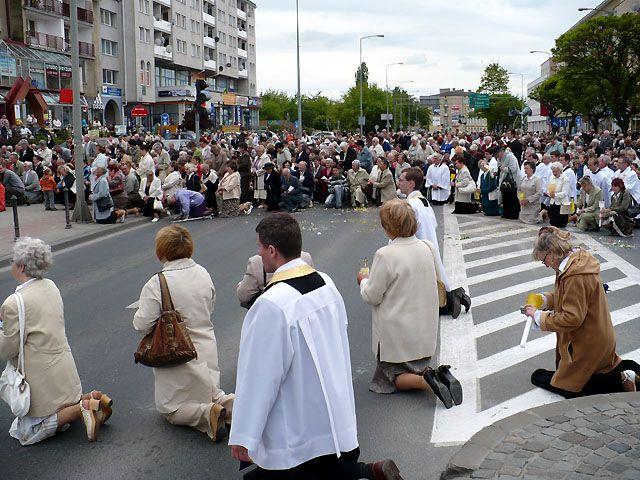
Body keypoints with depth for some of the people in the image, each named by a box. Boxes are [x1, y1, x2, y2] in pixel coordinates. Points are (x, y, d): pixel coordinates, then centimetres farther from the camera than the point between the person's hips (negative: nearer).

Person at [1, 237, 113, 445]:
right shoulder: (50, 286, 0)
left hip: (42, 379, -8)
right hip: (64, 371, 8)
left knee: (23, 432, 7)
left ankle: (80, 409, -10)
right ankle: (90, 400, 5)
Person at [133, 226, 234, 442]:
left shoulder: (156, 284, -22)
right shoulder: (203, 274, -3)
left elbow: (142, 325, -19)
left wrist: (141, 310, 1)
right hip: (207, 350, 6)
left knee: (169, 408, 15)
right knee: (209, 393, 30)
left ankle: (209, 414, -11)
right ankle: (231, 403, 0)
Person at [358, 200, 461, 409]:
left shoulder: (385, 255, -24)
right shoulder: (428, 247, -5)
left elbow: (372, 296, -16)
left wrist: (364, 281, 6)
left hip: (396, 333, -6)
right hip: (425, 331, 6)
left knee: (392, 377, 13)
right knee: (417, 368, 27)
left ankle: (426, 380, -15)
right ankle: (439, 375, -3)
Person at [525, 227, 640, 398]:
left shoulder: (575, 276, -30)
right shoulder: (579, 259, 0)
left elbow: (571, 318, -28)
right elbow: (566, 295, 13)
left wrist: (539, 316, -19)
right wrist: (545, 300, -1)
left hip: (588, 344, -10)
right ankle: (623, 369, 13)